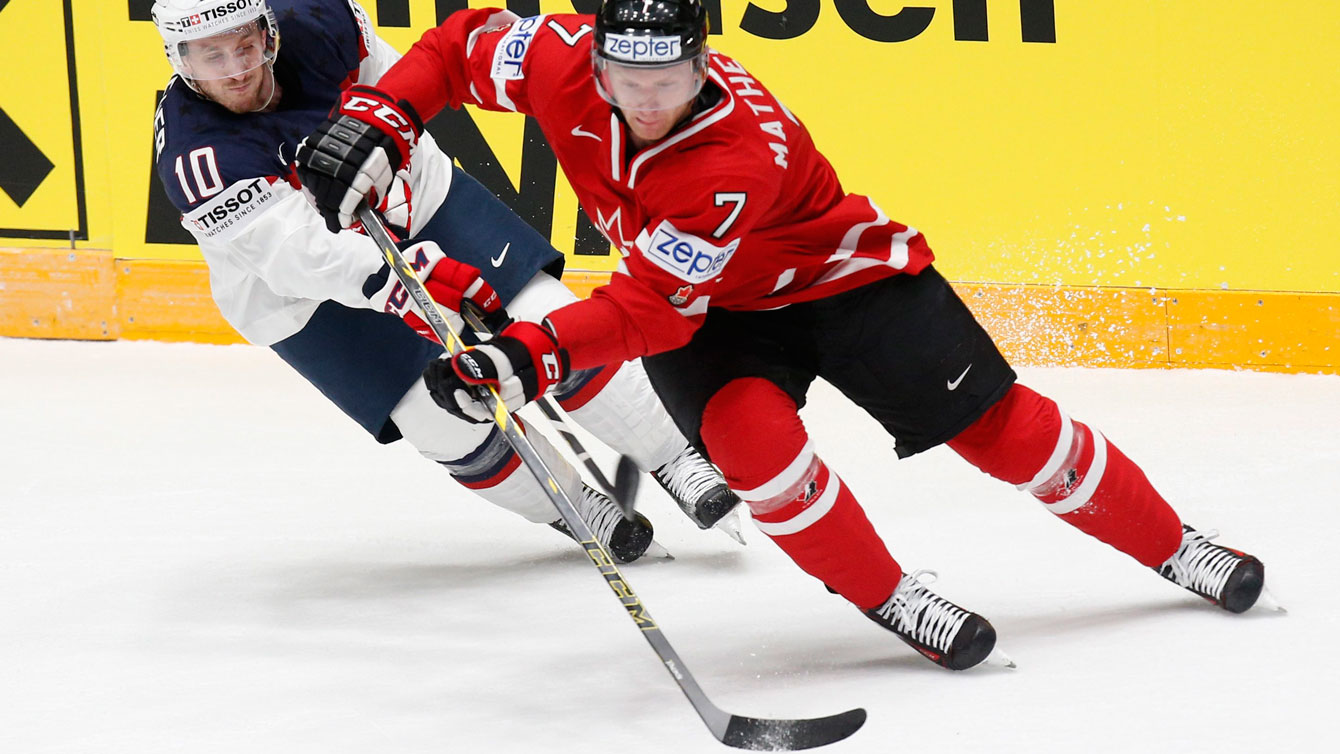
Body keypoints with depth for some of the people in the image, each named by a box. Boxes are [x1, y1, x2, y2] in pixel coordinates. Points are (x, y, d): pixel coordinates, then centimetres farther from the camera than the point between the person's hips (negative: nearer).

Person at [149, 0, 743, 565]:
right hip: (310, 302, -4)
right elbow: (294, 249, -43)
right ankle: (574, 507, 15)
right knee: (451, 420, -10)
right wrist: (403, 275, -54)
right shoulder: (193, 152, -32)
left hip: (410, 198, 4)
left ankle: (672, 456, 14)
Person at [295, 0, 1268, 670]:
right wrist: (373, 121, -18)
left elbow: (651, 308, -41)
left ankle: (1175, 547, 12)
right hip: (707, 311, 4)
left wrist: (531, 355, -50)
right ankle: (891, 598, -9)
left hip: (841, 275, -4)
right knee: (748, 431, -27)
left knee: (999, 424, -7)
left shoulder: (744, 154, -39)